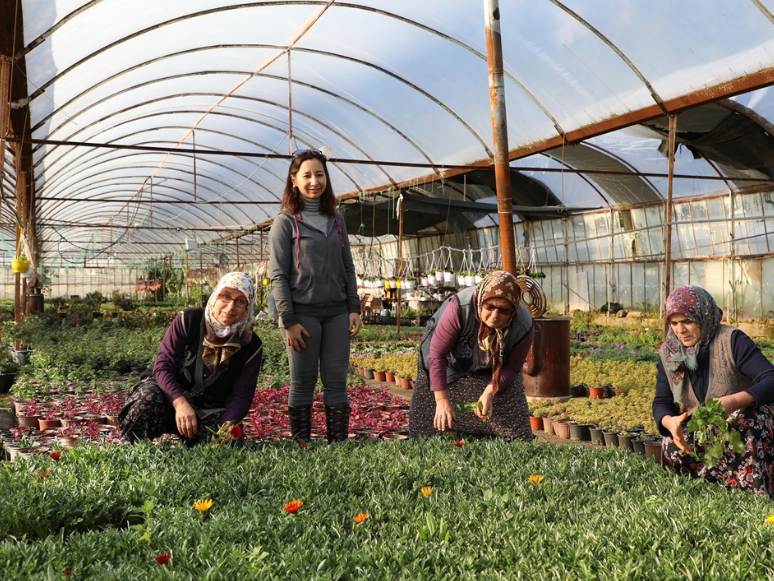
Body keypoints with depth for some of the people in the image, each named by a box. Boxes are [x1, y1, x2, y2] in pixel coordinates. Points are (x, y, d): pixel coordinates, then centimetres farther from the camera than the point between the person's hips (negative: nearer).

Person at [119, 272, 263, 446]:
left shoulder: (251, 347, -7)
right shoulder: (188, 320, -11)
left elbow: (242, 395, -8)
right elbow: (162, 366, -16)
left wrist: (227, 425, -30)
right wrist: (180, 403, -34)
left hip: (210, 414, 1)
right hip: (172, 397, -1)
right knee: (148, 398, -34)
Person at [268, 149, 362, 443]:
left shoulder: (336, 220, 12)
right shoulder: (285, 222, -1)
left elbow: (348, 268, 14)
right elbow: (278, 276, -6)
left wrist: (354, 308, 5)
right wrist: (289, 321, -11)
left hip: (337, 313, 4)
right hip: (303, 313, -4)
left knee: (337, 382, 4)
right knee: (303, 383, 2)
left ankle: (339, 444, 10)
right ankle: (301, 446, 10)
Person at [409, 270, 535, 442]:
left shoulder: (523, 328, -33)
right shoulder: (459, 308, -41)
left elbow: (512, 367, -15)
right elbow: (437, 353, -33)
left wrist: (489, 393, -31)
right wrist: (442, 400, -33)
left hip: (489, 372, 2)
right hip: (450, 363, -1)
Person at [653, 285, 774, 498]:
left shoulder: (732, 341, -15)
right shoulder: (669, 352, -1)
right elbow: (661, 402, -3)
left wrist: (734, 401, -43)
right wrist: (670, 422, -28)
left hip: (749, 431, -3)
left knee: (744, 418, -36)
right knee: (671, 445, -27)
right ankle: (740, 483, -27)